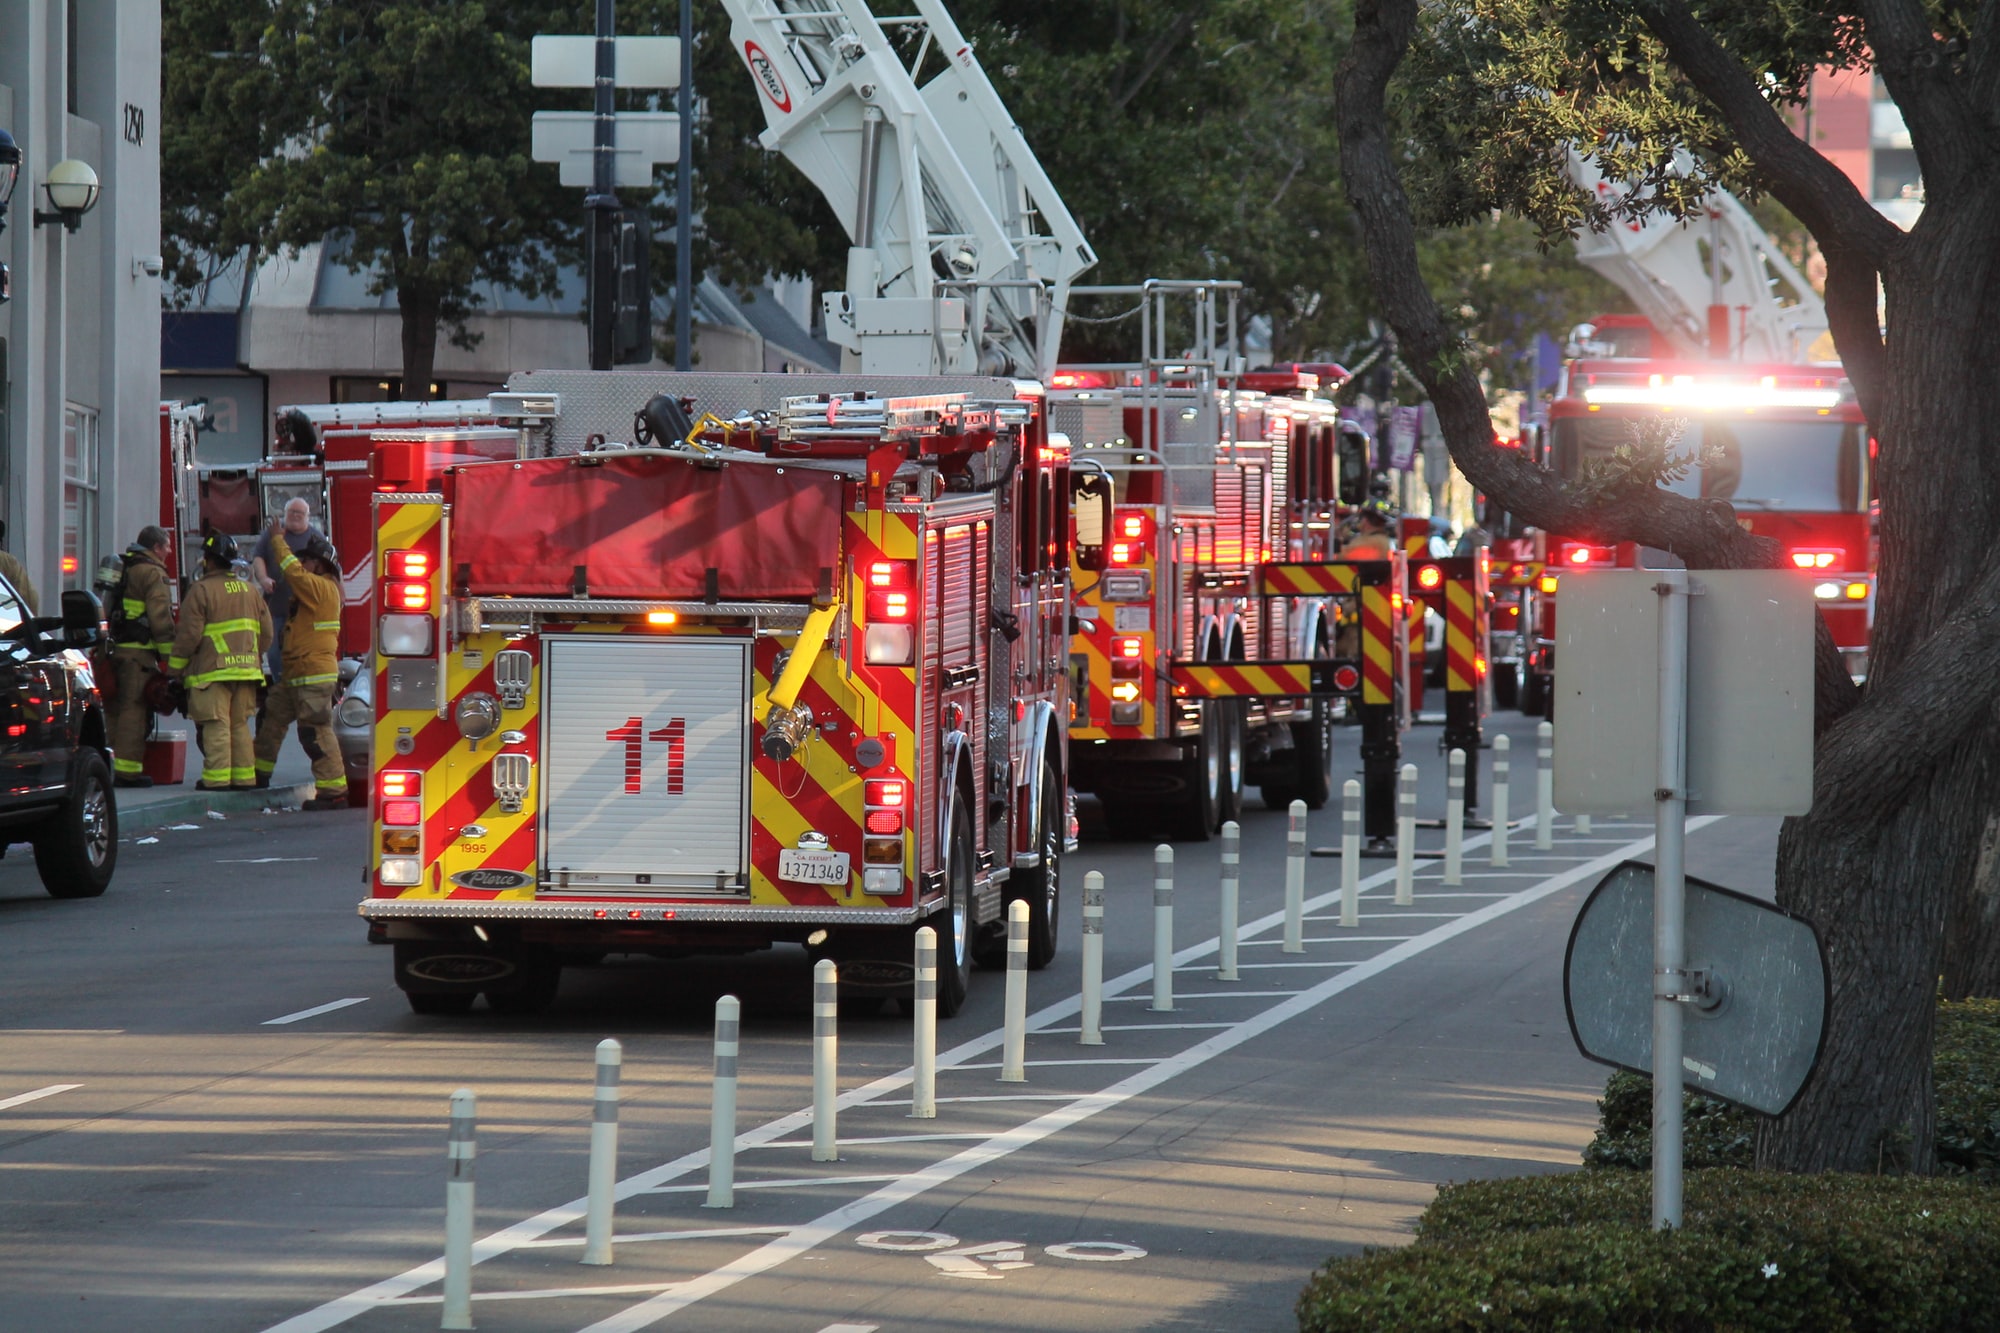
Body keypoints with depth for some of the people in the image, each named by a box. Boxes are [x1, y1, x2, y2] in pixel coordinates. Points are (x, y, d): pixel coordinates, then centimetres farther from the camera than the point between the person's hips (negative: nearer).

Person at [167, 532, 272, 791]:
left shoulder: (202, 591, -9)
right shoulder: (250, 590, 13)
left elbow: (188, 635, -11)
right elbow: (265, 631, 16)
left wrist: (174, 669, -2)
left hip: (212, 671, -7)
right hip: (246, 670, 7)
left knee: (216, 726, -7)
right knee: (240, 725, 12)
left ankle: (217, 777, -11)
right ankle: (245, 776, 11)